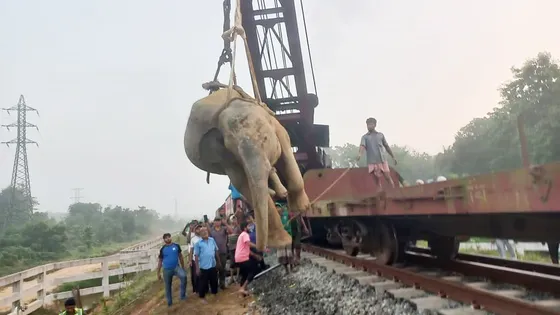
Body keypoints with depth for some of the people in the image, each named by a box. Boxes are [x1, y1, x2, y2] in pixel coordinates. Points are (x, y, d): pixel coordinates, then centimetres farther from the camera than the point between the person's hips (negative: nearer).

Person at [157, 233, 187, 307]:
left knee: (184, 276, -28)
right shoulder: (162, 249, 0)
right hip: (167, 269, 1)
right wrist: (158, 273, 5)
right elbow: (160, 261, 7)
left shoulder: (176, 246, -1)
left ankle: (182, 295, -13)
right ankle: (169, 302, 26)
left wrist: (183, 267, 9)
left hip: (176, 267, -1)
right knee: (168, 286, 9)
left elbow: (180, 256, 8)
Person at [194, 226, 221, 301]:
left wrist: (219, 261, 14)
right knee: (203, 283, 6)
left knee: (214, 281, 18)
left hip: (213, 265, 4)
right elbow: (196, 256, -9)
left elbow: (216, 251, 10)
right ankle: (202, 297, 22)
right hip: (203, 267, -4)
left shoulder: (212, 240, 2)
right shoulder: (198, 243, -9)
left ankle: (215, 293, 38)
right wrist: (197, 268, -11)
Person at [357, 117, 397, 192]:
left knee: (388, 178, -2)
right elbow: (362, 146, -15)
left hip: (382, 161, 1)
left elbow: (387, 147, 18)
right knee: (377, 181, 1)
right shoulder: (365, 137, 4)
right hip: (372, 162, -1)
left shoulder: (381, 135, 11)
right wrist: (360, 154, -35)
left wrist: (393, 157, 19)